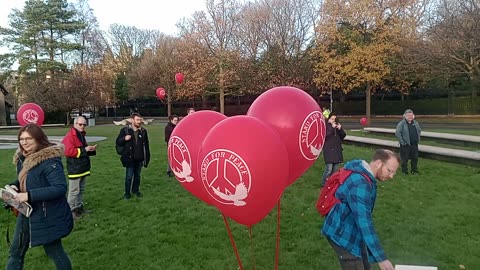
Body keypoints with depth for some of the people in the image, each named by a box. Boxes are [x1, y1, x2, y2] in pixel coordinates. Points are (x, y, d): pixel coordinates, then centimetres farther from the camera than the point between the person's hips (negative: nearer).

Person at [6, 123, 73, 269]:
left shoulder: (50, 160, -24)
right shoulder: (23, 158, 3)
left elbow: (60, 188, -31)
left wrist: (29, 195, -32)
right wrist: (14, 186, -4)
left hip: (47, 217, -8)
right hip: (26, 214, 9)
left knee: (55, 252, 9)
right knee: (16, 252, 23)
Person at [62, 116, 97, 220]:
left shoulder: (81, 135, 16)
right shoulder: (69, 136, -15)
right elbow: (68, 151, -26)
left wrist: (91, 150, 7)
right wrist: (84, 150, -22)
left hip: (83, 168, 10)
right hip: (75, 169, -9)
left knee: (81, 190, 17)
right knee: (74, 191, -5)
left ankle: (79, 207, 28)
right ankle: (71, 210, 4)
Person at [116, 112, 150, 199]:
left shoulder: (143, 131, 2)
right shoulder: (125, 130, -5)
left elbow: (146, 145, 6)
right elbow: (118, 142, 0)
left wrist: (147, 157, 3)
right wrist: (124, 139, -20)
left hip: (140, 158, 3)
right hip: (130, 158, -3)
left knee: (137, 175, 16)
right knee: (129, 176, 4)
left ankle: (136, 190, 32)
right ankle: (127, 193, 18)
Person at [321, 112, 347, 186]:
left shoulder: (337, 125, 10)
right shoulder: (325, 126, -6)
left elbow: (343, 136, 10)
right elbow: (324, 136, -18)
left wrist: (340, 129, -8)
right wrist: (332, 128, -20)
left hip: (337, 149, 6)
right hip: (329, 150, -6)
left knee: (336, 169, 9)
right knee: (329, 168, -12)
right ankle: (324, 183, 3)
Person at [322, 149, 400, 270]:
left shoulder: (361, 170, 0)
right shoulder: (360, 184, -32)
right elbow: (364, 222, -36)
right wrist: (380, 257, -35)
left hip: (352, 230, 10)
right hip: (342, 234, -10)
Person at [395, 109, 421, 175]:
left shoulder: (415, 123, 9)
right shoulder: (401, 124, -11)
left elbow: (419, 130, 23)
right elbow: (397, 133, -16)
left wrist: (418, 139, 13)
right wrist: (402, 141, -17)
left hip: (414, 144, 6)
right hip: (405, 145, -6)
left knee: (415, 158, 13)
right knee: (405, 159, 2)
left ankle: (414, 171, 27)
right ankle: (404, 172, 13)